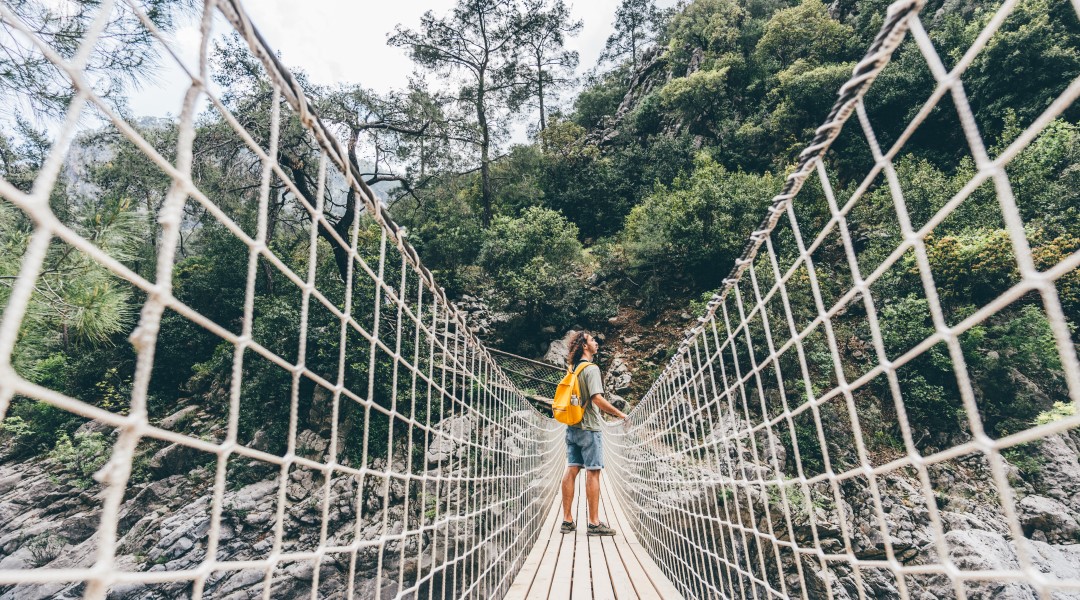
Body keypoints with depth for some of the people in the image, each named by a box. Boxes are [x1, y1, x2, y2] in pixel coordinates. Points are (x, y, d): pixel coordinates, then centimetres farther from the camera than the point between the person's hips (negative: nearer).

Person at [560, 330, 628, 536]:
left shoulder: (573, 369, 14)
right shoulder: (591, 369, -12)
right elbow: (597, 398, -21)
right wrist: (619, 413, -12)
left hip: (572, 428, 8)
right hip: (589, 428, -8)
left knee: (571, 471, 6)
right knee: (593, 472, -3)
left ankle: (567, 520, 10)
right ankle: (594, 523, 1)